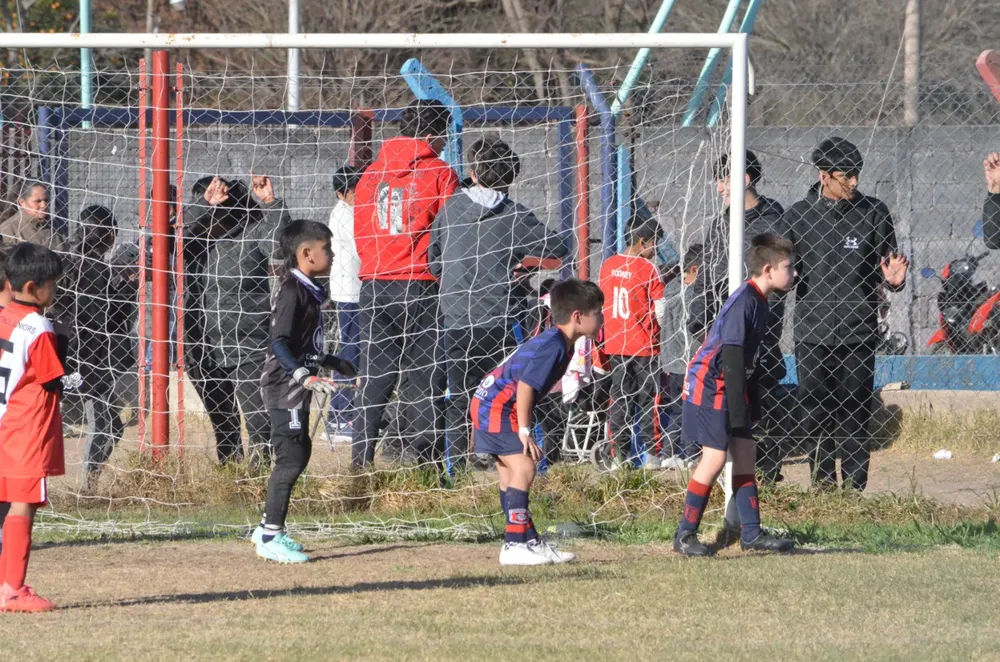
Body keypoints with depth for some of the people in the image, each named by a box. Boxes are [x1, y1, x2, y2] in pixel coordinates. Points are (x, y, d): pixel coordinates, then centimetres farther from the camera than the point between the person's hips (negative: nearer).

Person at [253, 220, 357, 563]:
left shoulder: (309, 291, 14)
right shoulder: (292, 292, -17)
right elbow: (280, 343, -25)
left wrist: (335, 364, 37)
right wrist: (306, 377, -35)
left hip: (297, 390, 10)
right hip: (284, 387, -10)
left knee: (300, 453, 16)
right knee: (290, 458, -10)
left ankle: (269, 529, 25)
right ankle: (271, 537, -6)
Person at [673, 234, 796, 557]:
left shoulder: (757, 301, 10)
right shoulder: (745, 301, -20)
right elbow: (731, 355, -23)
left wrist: (751, 402, 21)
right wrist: (738, 406, -24)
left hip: (731, 388, 10)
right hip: (710, 387, -10)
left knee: (745, 453, 7)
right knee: (714, 457, -10)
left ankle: (751, 533, 10)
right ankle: (685, 535, -3)